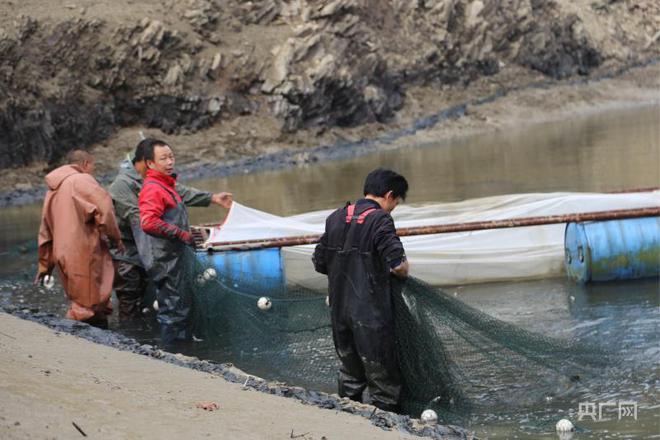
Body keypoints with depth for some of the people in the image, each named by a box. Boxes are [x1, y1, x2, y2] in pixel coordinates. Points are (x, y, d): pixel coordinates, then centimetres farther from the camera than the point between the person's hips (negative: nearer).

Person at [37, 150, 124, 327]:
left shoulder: (53, 188, 21)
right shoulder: (81, 180, -5)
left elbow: (46, 231, 24)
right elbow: (103, 206, -19)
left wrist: (44, 266, 28)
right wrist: (115, 237, -6)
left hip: (63, 256, 8)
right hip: (83, 253, -8)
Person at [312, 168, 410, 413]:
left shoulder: (336, 218, 7)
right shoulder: (379, 220, -14)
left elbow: (319, 264, 11)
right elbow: (398, 265, -22)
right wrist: (403, 272, -1)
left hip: (339, 308, 7)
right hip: (370, 314, -7)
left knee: (350, 373, 22)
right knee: (383, 381, 4)